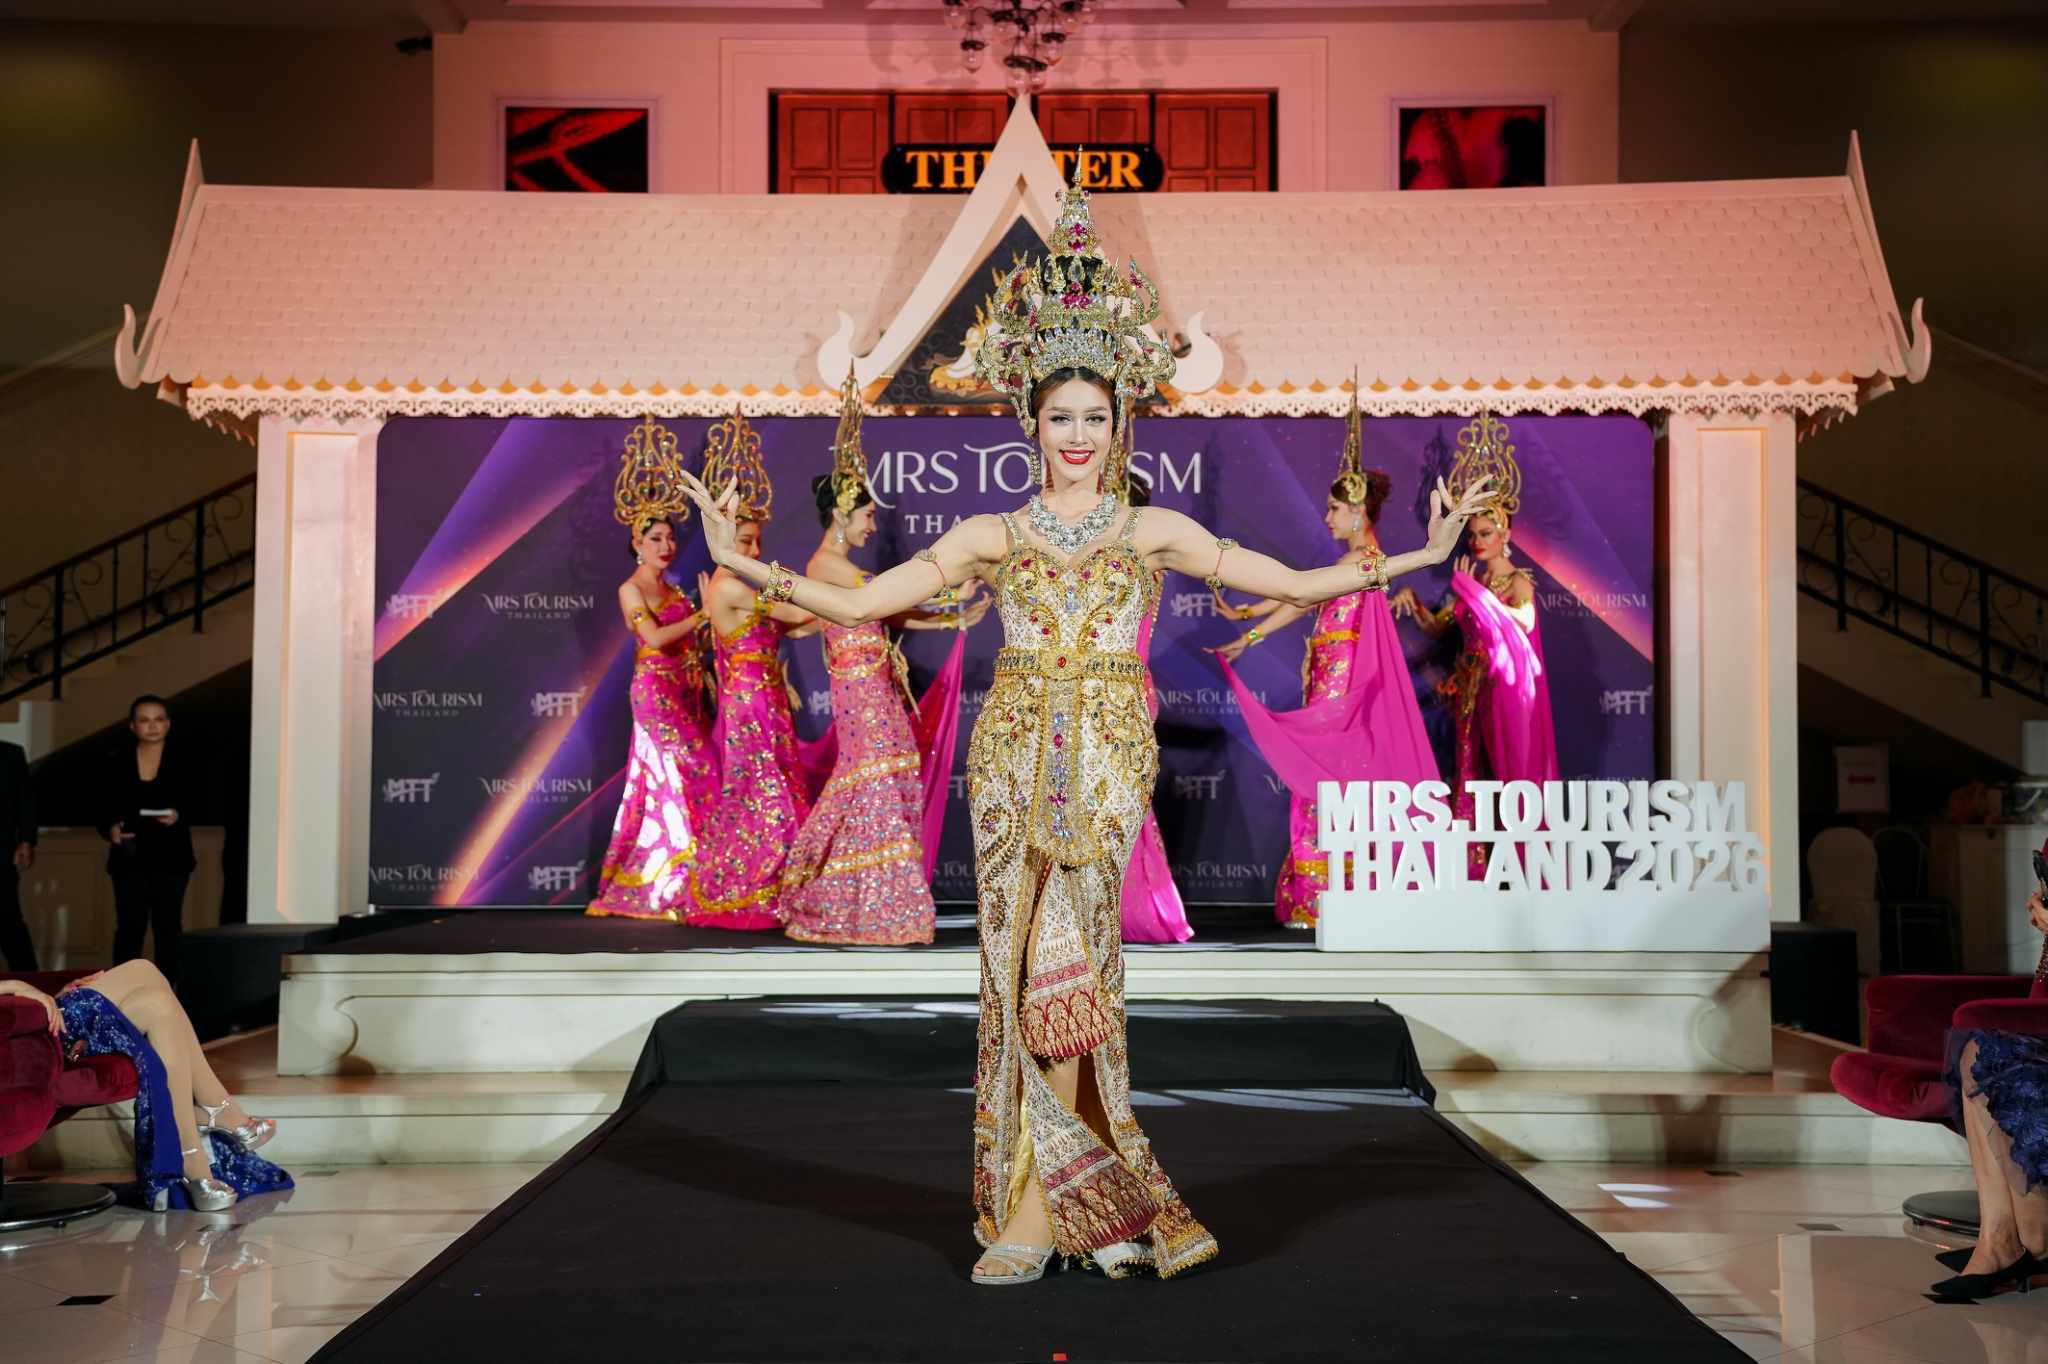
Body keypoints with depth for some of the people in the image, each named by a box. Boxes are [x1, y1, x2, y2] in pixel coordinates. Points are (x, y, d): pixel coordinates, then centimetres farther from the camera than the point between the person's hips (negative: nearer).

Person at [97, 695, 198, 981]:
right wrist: (110, 829, -14)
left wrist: (179, 816, -21)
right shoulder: (120, 761, 3)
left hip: (170, 855, -1)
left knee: (168, 925, 3)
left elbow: (196, 805, -1)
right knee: (129, 926, 0)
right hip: (130, 856, 1)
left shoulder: (182, 760, -1)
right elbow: (106, 806, 5)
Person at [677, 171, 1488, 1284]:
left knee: (1060, 963, -9)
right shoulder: (993, 537, 10)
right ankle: (1096, 1204, 9)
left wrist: (1415, 557, 5)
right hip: (1014, 753, 1)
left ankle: (1036, 1212, 2)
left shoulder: (1152, 531, 10)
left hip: (1109, 755, -1)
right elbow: (858, 604, 7)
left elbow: (1295, 582, 9)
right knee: (1029, 963, -2)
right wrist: (744, 564, -1)